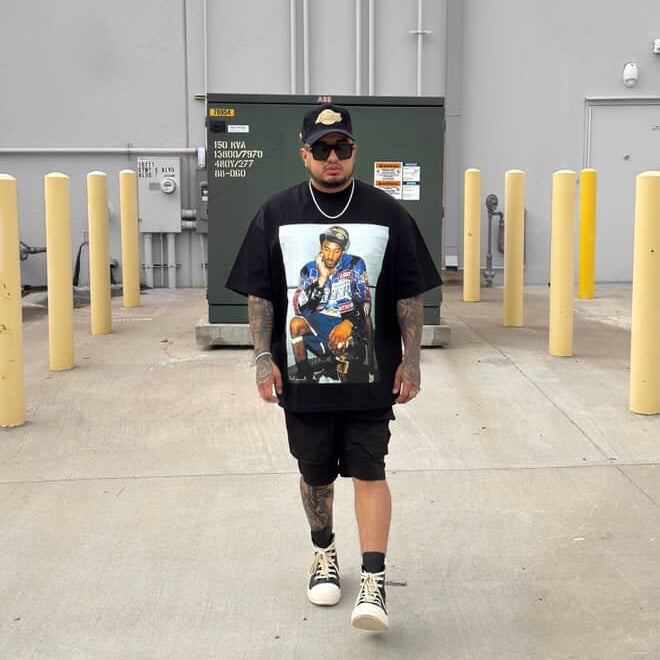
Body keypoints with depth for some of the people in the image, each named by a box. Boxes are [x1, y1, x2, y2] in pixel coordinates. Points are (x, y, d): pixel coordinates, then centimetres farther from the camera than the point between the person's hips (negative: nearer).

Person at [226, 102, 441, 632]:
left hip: (370, 376, -1)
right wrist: (264, 358, -3)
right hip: (301, 375, 2)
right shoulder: (277, 215, 2)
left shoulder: (387, 214, 0)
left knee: (369, 471, -3)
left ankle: (374, 581, 1)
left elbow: (409, 295, 2)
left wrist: (411, 361, -2)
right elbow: (260, 294, 3)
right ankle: (325, 554, 36)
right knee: (315, 472, 14)